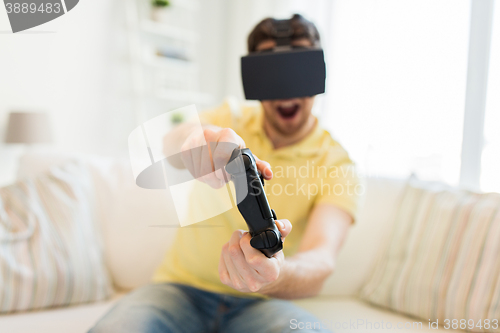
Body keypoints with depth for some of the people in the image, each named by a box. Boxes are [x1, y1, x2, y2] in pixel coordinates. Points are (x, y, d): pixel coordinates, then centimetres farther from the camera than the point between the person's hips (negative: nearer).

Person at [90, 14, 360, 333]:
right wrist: (193, 141, -44)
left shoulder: (337, 165, -6)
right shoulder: (233, 119, 2)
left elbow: (322, 260, -23)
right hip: (183, 287, 1)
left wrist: (277, 276, -46)